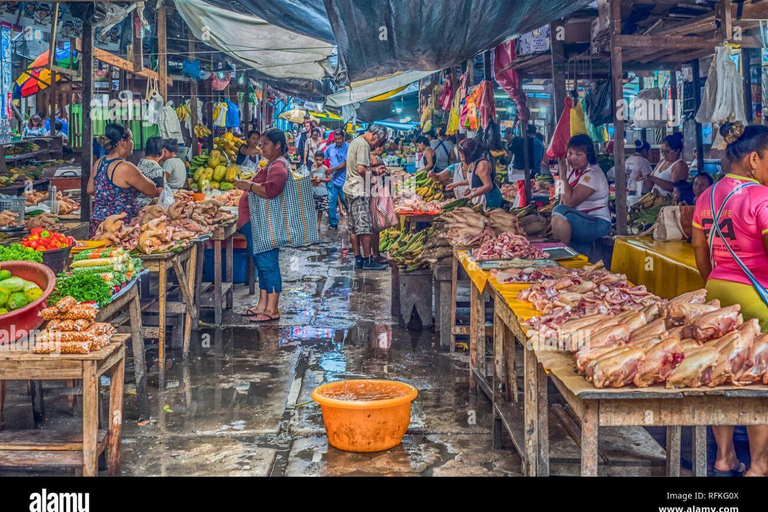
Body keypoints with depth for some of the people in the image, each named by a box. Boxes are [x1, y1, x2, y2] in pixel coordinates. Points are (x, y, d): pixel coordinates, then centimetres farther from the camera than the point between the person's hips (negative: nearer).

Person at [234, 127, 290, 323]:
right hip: (257, 223, 11)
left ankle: (272, 309, -2)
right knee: (262, 264, 15)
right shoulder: (271, 164, 21)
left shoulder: (278, 166, -14)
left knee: (268, 264, -7)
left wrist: (249, 186, -20)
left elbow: (271, 190, -31)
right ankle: (263, 305, 23)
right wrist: (248, 185, 20)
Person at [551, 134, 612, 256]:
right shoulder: (574, 170, 10)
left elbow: (570, 201, -23)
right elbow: (564, 199, 11)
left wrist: (562, 173, -17)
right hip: (580, 221, 8)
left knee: (560, 212, -28)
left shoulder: (593, 174, -17)